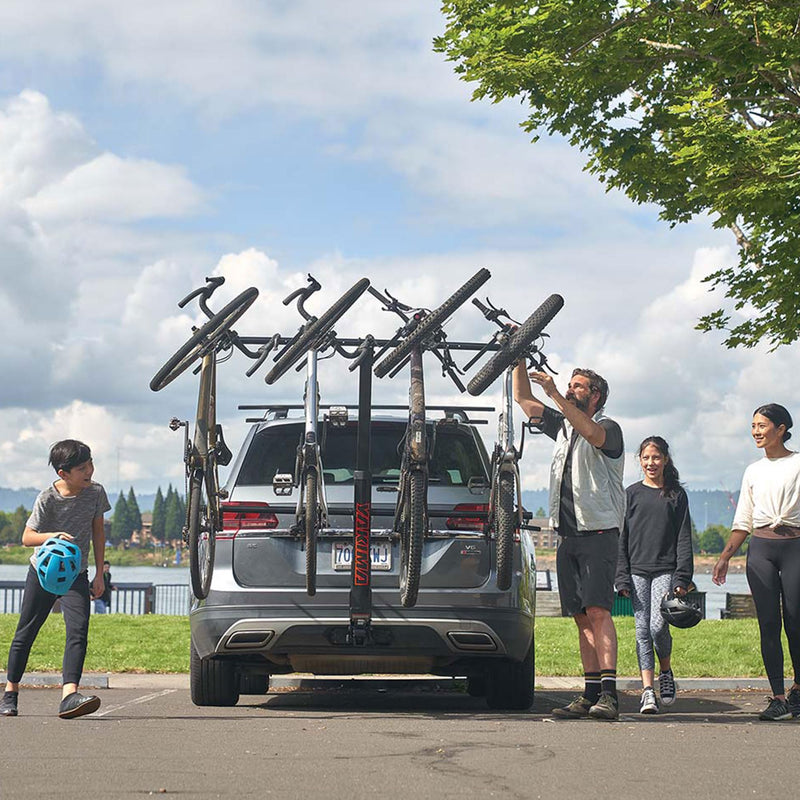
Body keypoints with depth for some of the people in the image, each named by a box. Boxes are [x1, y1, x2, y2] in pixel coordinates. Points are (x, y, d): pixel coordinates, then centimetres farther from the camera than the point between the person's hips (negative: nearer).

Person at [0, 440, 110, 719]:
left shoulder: (96, 492, -6)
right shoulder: (48, 498, -16)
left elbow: (98, 532, 5)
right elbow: (27, 537, -14)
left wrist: (99, 574, 3)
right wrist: (52, 536, -35)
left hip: (76, 574, 2)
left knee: (78, 631, -18)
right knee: (25, 634, 6)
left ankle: (69, 694, -29)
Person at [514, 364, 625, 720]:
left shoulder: (609, 428, -2)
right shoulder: (562, 426, 20)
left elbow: (592, 433, -26)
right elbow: (523, 399, 20)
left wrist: (555, 394, -29)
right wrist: (518, 360, 8)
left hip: (598, 533, -7)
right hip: (568, 536, 7)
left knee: (597, 611, -18)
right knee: (581, 617, 3)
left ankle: (609, 693, -24)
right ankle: (591, 693, 3)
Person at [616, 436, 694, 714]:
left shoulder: (676, 495, 8)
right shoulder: (632, 493, 9)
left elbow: (684, 537, 5)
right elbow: (621, 537, 8)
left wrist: (682, 577, -4)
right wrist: (622, 577, 0)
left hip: (665, 570, -1)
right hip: (637, 571, 1)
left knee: (658, 626, -13)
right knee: (643, 631, -2)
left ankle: (666, 673, 13)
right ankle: (648, 690, 0)